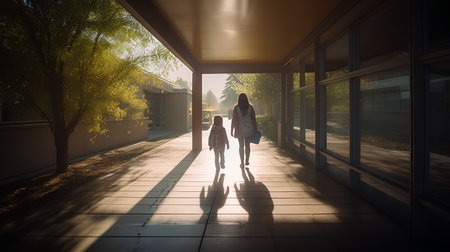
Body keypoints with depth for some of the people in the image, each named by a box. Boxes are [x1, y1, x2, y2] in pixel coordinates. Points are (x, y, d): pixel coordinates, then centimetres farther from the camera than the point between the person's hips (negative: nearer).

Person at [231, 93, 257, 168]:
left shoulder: (236, 108, -5)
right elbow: (253, 119, -2)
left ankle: (242, 162, 8)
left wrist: (232, 130, 1)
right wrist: (255, 130, 6)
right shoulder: (250, 107, -2)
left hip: (239, 129, -1)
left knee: (241, 146, 9)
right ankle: (247, 161, 18)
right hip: (249, 129, 1)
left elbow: (233, 120, -5)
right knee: (247, 145, 13)